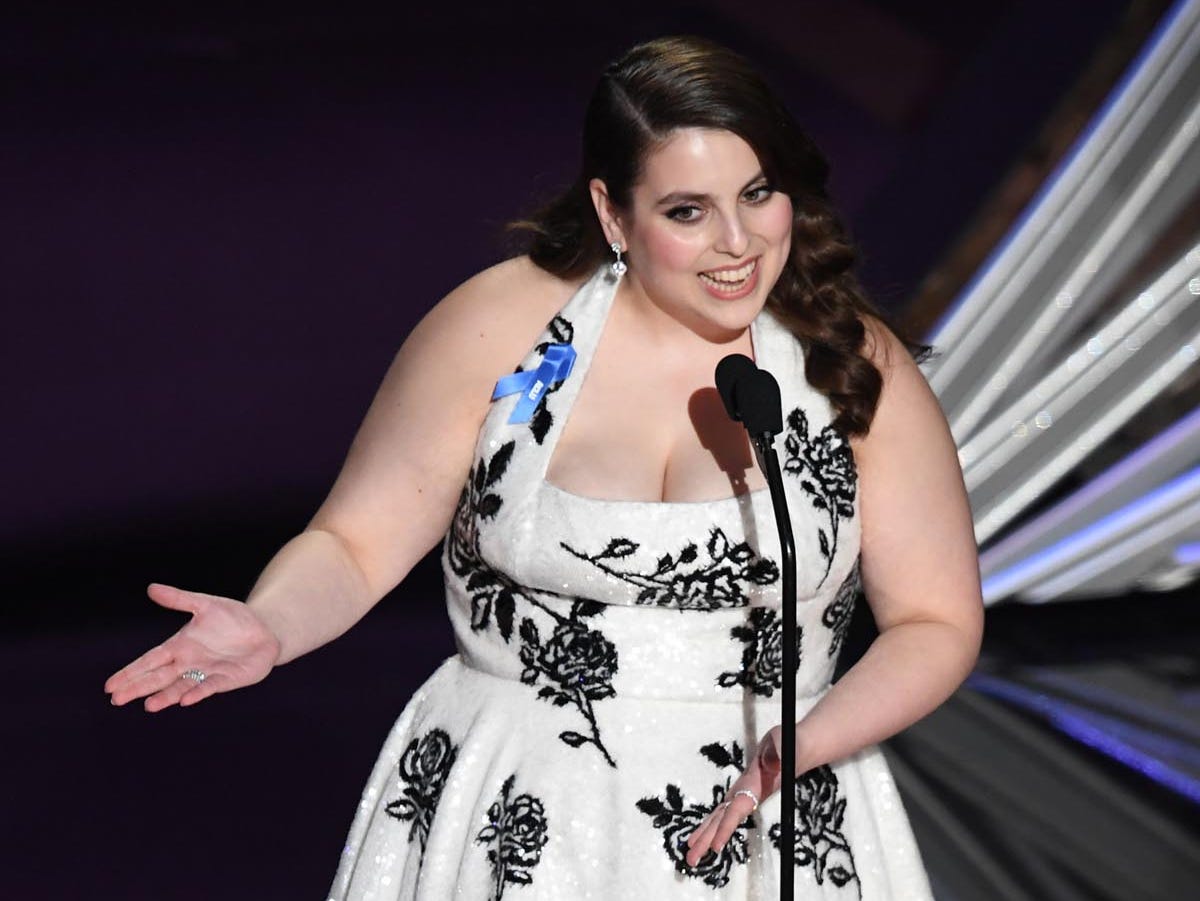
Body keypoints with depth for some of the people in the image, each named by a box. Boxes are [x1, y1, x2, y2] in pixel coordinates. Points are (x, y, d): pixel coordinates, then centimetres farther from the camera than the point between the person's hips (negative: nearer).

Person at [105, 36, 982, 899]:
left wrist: (800, 749, -18)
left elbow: (938, 623, -2)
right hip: (505, 824, 0)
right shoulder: (499, 326, -7)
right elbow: (355, 546, -2)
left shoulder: (858, 367, -6)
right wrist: (267, 629, -23)